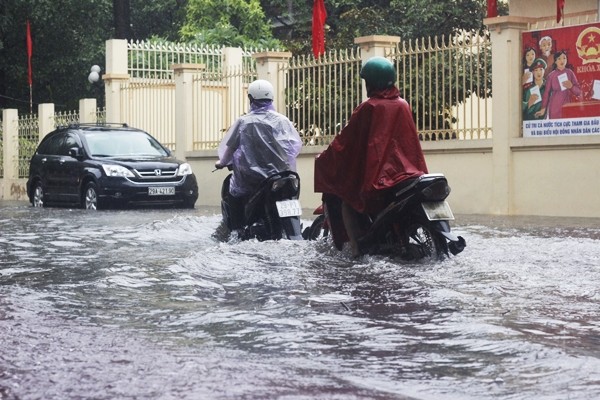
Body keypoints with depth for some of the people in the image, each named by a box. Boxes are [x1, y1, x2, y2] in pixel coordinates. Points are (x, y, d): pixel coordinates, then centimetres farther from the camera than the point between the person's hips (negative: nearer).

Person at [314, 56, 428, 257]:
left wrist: (324, 158, 9)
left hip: (374, 176, -5)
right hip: (405, 171, 6)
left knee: (345, 198, 14)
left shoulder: (369, 107, -9)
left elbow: (346, 139, -5)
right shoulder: (403, 105, 6)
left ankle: (356, 246, -3)